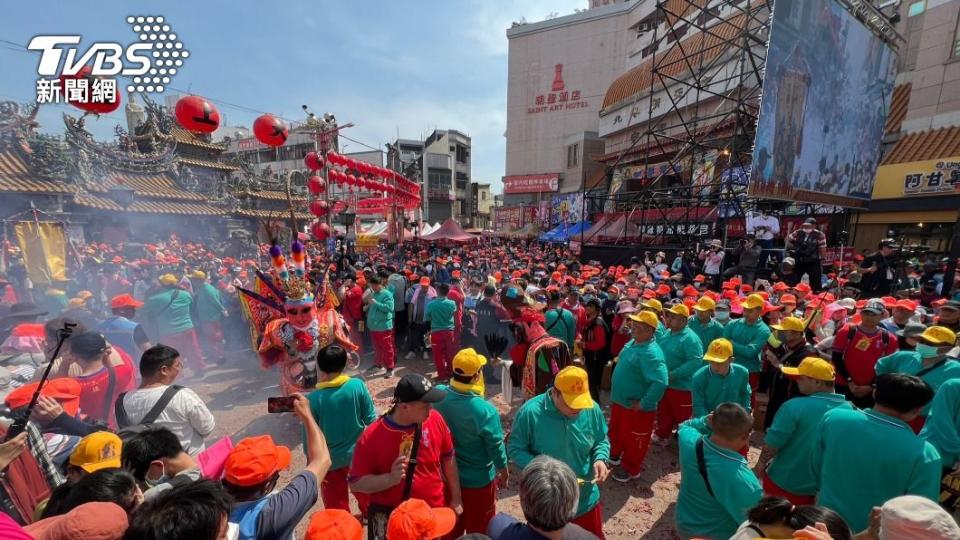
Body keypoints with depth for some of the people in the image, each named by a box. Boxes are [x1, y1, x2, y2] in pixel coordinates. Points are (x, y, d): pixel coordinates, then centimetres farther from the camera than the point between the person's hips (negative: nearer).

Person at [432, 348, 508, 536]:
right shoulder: (484, 410, -32)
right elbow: (496, 446, -17)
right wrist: (504, 470, 1)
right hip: (478, 480, -4)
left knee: (451, 527, 28)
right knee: (479, 528, 23)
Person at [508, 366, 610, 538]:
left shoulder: (592, 409, -14)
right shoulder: (530, 412, -25)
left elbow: (602, 441, 3)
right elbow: (514, 449, -15)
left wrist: (600, 459, -18)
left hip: (586, 501, 3)